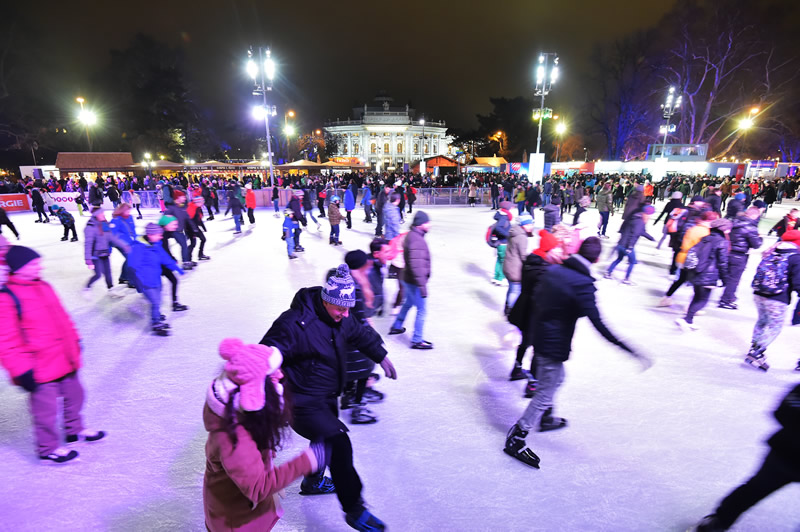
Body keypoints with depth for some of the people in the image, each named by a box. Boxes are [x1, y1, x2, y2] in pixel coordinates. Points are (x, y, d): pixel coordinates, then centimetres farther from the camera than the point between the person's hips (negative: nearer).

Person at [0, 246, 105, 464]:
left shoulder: (44, 287, 6)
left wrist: (74, 341, 20)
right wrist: (22, 371, -18)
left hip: (66, 361, 8)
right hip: (40, 370, -8)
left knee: (74, 395, 22)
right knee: (46, 408, 8)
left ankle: (75, 430, 44)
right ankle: (48, 449, 29)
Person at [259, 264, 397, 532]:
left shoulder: (340, 317, -6)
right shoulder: (294, 323, -30)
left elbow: (360, 334, 12)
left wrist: (381, 357, 21)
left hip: (327, 397, 9)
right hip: (303, 403, -8)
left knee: (326, 440, 26)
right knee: (339, 444, -14)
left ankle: (312, 482, 55)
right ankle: (354, 509, 6)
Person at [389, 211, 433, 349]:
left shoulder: (411, 235, 7)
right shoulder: (417, 240, -26)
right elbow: (417, 267, -31)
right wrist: (422, 286, -28)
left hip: (408, 280, 10)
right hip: (414, 282, -10)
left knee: (408, 303, 27)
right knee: (421, 310, 1)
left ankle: (396, 327, 43)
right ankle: (417, 340, 12)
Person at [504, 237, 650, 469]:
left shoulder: (552, 270, -3)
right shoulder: (583, 284, -26)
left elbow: (537, 298, 11)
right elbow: (599, 326, -29)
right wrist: (633, 353, -26)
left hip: (539, 336, 8)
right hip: (554, 346, -8)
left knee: (553, 379, 30)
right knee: (545, 393, 6)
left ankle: (546, 418, 51)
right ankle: (516, 439, 16)